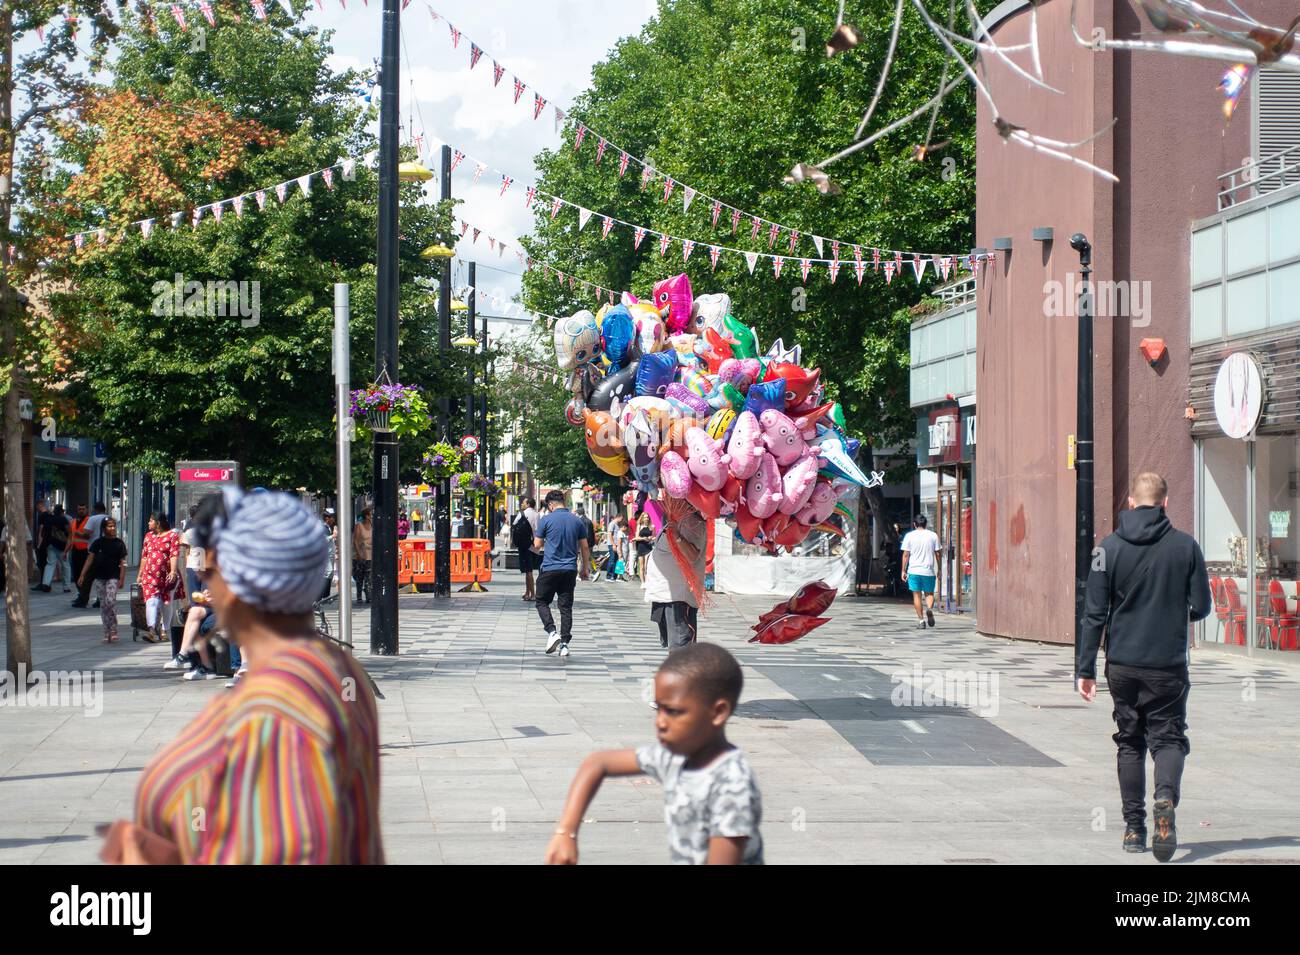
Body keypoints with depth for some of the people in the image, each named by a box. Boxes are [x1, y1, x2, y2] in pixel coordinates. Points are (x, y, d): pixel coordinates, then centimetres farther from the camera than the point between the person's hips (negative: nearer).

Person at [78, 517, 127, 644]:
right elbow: (89, 559, 5)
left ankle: (113, 630, -10)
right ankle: (107, 632, 13)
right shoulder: (98, 543, 4)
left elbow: (123, 563, 1)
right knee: (103, 604, 5)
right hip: (99, 577, 3)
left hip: (113, 577, -2)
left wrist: (122, 579, -6)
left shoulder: (119, 543, 1)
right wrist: (82, 575, 0)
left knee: (110, 601, -18)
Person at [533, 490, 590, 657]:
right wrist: (585, 568, 18)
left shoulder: (546, 520, -5)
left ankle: (552, 632, -11)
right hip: (570, 569, 3)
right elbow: (584, 547, 9)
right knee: (566, 607, 7)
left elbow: (537, 545, 0)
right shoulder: (577, 521, 6)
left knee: (542, 602, 10)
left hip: (550, 568, -3)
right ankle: (564, 644, 3)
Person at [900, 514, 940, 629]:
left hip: (914, 570, -1)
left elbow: (906, 555, -1)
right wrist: (938, 569, 14)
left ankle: (921, 619, 1)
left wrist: (903, 571, 5)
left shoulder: (910, 536, 1)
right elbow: (937, 554, 4)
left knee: (916, 595, 5)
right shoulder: (933, 535, 4)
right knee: (929, 593, 11)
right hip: (929, 571, 1)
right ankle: (930, 609, -19)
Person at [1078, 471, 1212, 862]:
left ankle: (1134, 828, 12)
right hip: (1168, 665, -1)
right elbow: (1202, 607, -1)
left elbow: (1094, 614, -4)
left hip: (1122, 665, 1)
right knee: (1168, 738, 7)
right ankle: (1165, 799, -22)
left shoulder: (1109, 548, -3)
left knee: (1129, 742, 13)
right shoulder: (1185, 546, -5)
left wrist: (1085, 669, 0)